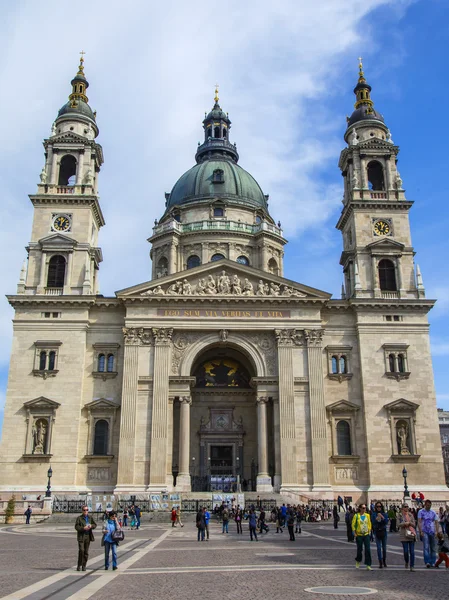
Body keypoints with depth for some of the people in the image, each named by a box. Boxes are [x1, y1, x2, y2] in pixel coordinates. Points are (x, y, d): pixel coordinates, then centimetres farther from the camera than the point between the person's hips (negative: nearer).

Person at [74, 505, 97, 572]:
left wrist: (91, 526, -8)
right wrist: (83, 528, -21)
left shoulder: (90, 517, 11)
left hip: (88, 536, 4)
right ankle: (79, 565, -1)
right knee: (81, 550, -14)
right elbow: (76, 526, -8)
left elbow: (95, 524, 14)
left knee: (86, 552, 7)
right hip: (81, 536, -4)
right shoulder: (79, 518, -2)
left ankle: (84, 566, 16)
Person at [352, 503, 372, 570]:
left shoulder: (367, 515, 3)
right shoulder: (356, 515, -7)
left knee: (368, 550, -5)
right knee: (359, 549, 8)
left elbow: (369, 523, 12)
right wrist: (354, 533, -6)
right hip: (359, 535, -2)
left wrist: (369, 531, 6)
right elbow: (353, 524, -3)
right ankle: (358, 561, 35)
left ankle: (368, 565, 0)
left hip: (366, 535, 2)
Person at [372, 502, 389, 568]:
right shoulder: (373, 514, 1)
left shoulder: (385, 514, 3)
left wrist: (382, 517, -21)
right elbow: (372, 522, -5)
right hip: (377, 532, -1)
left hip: (383, 531, 1)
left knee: (384, 547, 9)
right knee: (379, 548, -5)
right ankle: (380, 563, -2)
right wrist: (376, 519, -22)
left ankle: (384, 561, 27)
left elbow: (386, 522, -7)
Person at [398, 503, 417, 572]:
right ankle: (406, 562, 25)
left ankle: (412, 566, 3)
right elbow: (399, 524, -4)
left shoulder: (411, 515, 10)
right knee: (405, 551, -3)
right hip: (404, 535, -1)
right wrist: (404, 523, -22)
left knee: (412, 551, -3)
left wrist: (409, 523, -13)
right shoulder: (400, 515, 4)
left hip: (411, 534, 1)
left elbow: (414, 524, 6)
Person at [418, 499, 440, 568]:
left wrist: (437, 531, -2)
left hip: (432, 532, 4)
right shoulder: (421, 512, 0)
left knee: (433, 547, 8)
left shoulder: (433, 512, 9)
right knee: (426, 547, -13)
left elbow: (436, 522, 9)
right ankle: (427, 562, -17)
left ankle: (432, 562, 15)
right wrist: (421, 531, -13)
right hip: (424, 532, -4)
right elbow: (419, 522, -4)